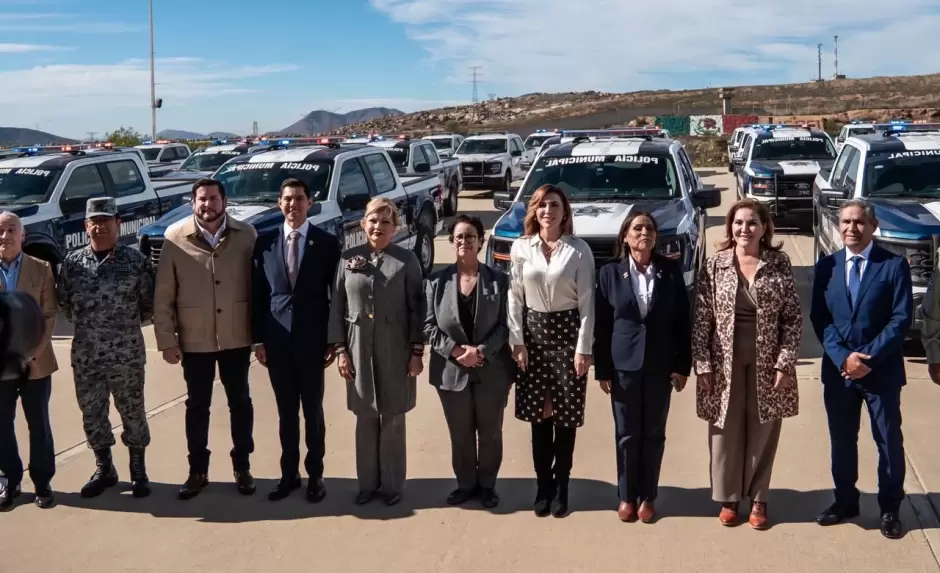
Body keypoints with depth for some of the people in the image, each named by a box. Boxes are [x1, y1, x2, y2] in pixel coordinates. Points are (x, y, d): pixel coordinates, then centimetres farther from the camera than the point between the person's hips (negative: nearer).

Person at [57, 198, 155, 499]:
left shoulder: (136, 260, -6)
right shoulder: (72, 262, 2)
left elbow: (149, 304, -1)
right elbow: (64, 302, 12)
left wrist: (126, 324, 2)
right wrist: (86, 324, 8)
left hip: (127, 353, -3)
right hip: (85, 354, 3)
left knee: (132, 412, 7)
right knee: (92, 413, 12)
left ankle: (138, 470, 23)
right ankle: (103, 469, 30)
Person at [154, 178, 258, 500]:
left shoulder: (246, 235, -4)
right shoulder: (175, 237, -6)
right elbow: (163, 295, -3)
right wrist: (166, 339, -6)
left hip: (237, 337, 0)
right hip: (194, 339, 0)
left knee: (240, 402, 12)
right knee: (197, 405, 12)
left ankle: (242, 467, 27)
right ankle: (198, 470, 26)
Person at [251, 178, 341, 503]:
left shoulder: (327, 243, -2)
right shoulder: (264, 244, 4)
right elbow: (257, 295, 6)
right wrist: (258, 338, 1)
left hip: (312, 339, -2)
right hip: (277, 340, 2)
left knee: (313, 411, 8)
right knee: (286, 411, 11)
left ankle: (315, 475, 20)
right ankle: (289, 473, 22)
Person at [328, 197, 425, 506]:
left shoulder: (407, 260, -3)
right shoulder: (348, 259, 3)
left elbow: (417, 308, -3)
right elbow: (337, 307, 4)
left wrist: (417, 351, -7)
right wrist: (340, 350, -1)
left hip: (395, 351, -2)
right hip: (359, 349, 2)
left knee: (393, 419, 7)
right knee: (365, 419, 10)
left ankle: (392, 484, 20)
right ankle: (367, 483, 23)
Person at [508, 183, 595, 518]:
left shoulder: (579, 250, -5)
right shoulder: (520, 248, 1)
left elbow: (586, 302, -6)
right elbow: (515, 298, 3)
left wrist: (584, 348, -10)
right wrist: (517, 342, -3)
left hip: (567, 332, -2)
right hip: (533, 333, 2)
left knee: (566, 415, 3)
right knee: (538, 415, 7)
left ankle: (561, 486, 17)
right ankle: (543, 485, 19)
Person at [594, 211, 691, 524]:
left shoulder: (671, 271, 0)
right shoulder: (610, 272, -2)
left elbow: (683, 320, 1)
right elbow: (601, 324, 0)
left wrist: (682, 365, -2)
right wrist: (602, 369, -3)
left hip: (660, 364, 1)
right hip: (623, 364, 0)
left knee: (653, 434, 9)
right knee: (626, 434, 8)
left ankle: (648, 496, 22)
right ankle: (627, 496, 21)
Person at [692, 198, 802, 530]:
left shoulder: (779, 265, -3)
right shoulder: (714, 266, -3)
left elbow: (793, 319, -3)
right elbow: (701, 320, -3)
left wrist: (785, 364, -9)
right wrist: (702, 366, -7)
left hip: (766, 364, 0)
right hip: (725, 363, 0)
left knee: (762, 432, 10)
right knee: (727, 432, 9)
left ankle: (758, 499, 26)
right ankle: (728, 497, 25)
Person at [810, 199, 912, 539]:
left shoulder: (894, 265, -5)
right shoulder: (826, 266, 5)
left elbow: (902, 318, -10)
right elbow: (820, 318, 1)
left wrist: (869, 358, -17)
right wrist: (843, 356, -13)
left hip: (882, 369, -3)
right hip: (838, 368, 3)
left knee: (889, 441, 7)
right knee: (841, 440, 13)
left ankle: (890, 508, 23)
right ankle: (845, 501, 29)